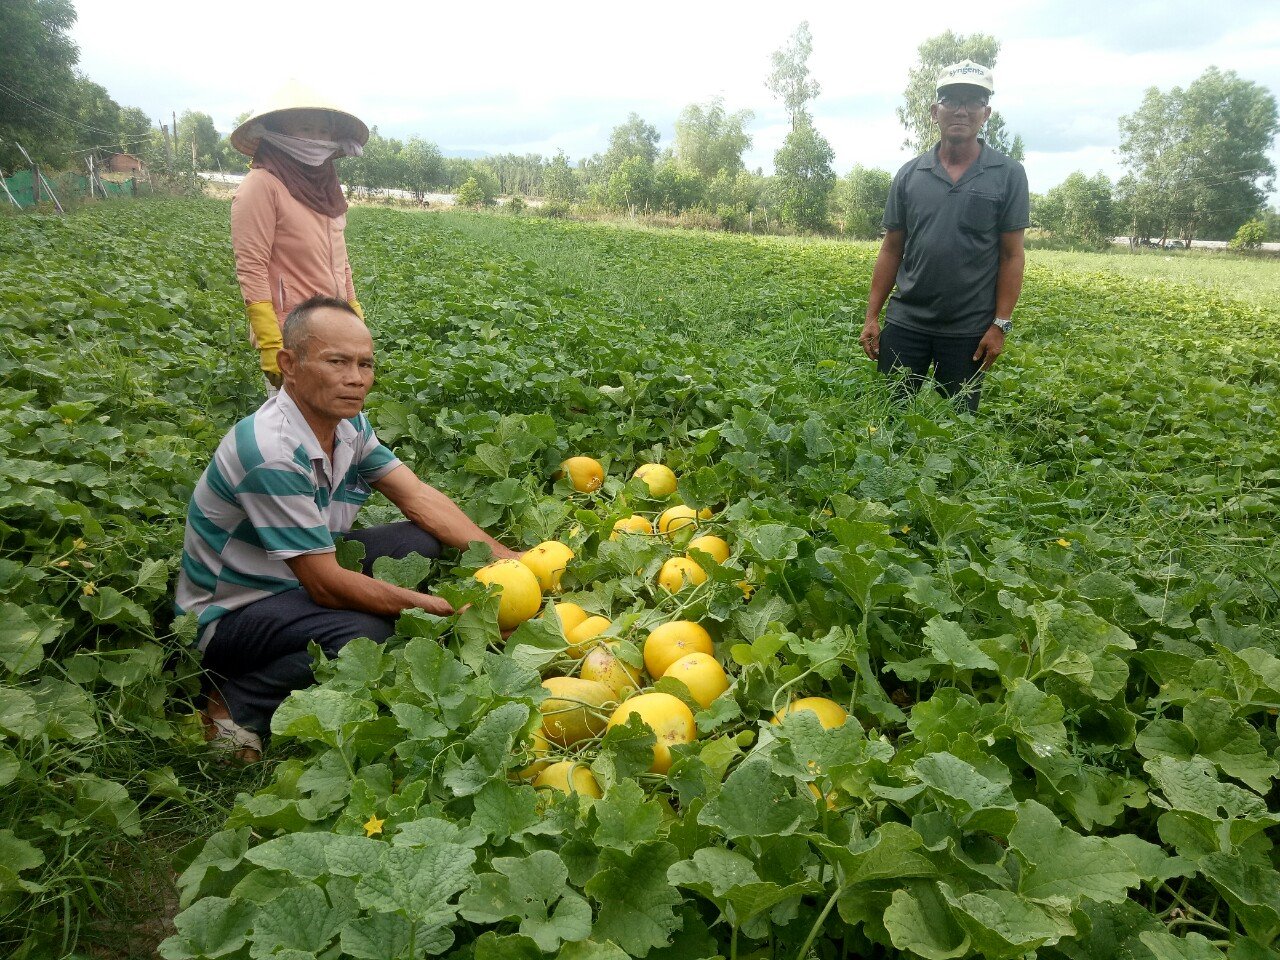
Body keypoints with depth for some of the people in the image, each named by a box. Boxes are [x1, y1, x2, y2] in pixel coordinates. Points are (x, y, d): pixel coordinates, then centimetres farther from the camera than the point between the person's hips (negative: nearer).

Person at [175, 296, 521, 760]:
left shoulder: (348, 424, -6)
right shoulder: (272, 452, -31)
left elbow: (419, 497, -2)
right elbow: (327, 585, -30)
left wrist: (505, 559, -14)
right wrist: (447, 611, -26)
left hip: (302, 577, 9)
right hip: (230, 612, -9)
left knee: (422, 539, -4)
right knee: (367, 634, -32)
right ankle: (236, 705, -6)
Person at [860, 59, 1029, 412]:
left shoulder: (1008, 175, 0)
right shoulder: (909, 174, 5)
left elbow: (1011, 256, -1)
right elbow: (891, 250, 7)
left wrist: (1000, 325, -8)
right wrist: (872, 317, 2)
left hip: (968, 331, -1)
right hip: (905, 324, 2)